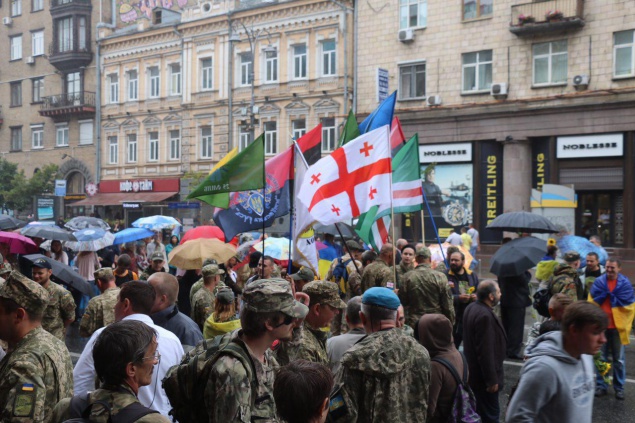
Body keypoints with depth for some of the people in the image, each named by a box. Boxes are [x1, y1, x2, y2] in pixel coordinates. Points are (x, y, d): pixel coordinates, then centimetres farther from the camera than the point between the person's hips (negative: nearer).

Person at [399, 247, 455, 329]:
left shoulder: (407, 277, -4)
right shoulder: (440, 277, -7)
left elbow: (402, 302, 1)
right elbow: (448, 305, -4)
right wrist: (451, 322, 6)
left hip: (413, 324, 1)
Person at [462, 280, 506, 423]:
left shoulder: (471, 308, 2)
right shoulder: (485, 316, -29)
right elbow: (486, 352, -28)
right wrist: (492, 380, -21)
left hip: (473, 370, 10)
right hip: (483, 375, -10)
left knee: (479, 410, 23)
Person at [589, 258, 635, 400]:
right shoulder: (599, 282, 1)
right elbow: (592, 302, -1)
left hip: (617, 326, -1)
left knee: (618, 359, 8)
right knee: (601, 358, 9)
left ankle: (619, 387, 17)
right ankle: (601, 385, 18)